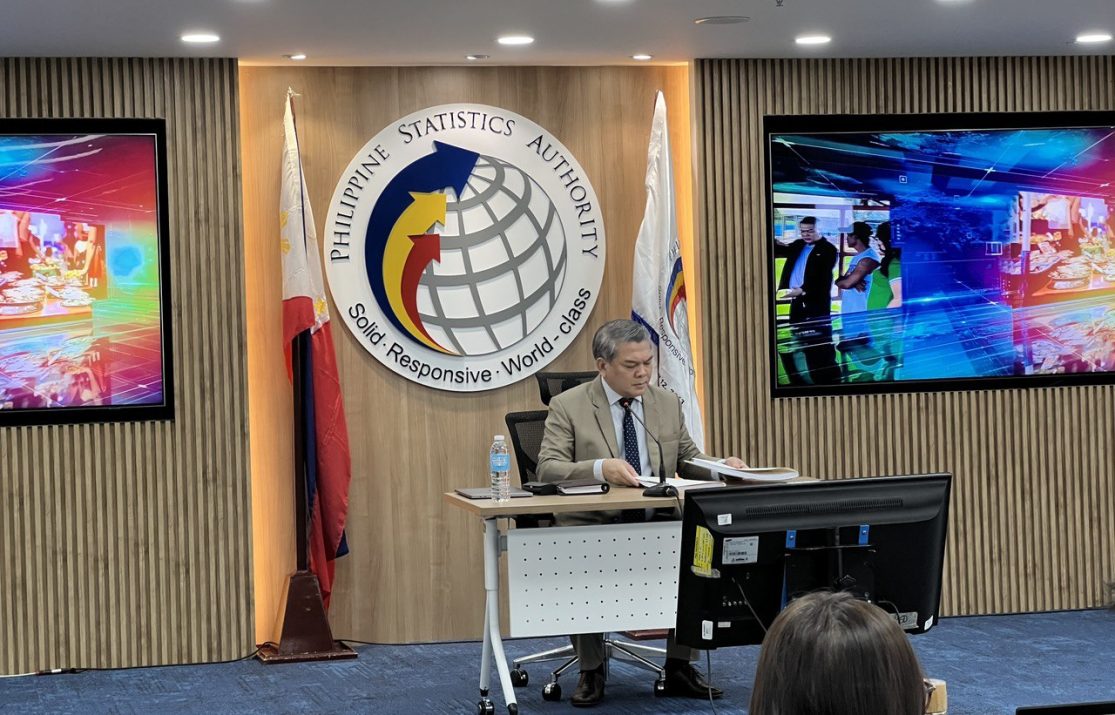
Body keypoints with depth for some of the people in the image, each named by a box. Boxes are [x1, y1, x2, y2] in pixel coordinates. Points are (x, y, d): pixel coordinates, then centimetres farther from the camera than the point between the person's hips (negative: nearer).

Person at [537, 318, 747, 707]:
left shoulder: (667, 403, 10)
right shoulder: (568, 406, -3)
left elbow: (688, 461, 15)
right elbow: (548, 469, -13)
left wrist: (722, 467, -6)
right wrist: (600, 467, -30)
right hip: (592, 525, -3)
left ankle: (679, 666, -9)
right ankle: (591, 671, -11)